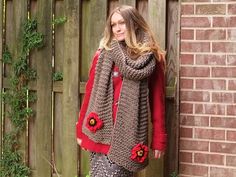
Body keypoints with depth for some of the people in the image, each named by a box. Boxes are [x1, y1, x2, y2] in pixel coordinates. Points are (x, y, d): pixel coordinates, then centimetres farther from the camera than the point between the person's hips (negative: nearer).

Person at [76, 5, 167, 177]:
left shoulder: (152, 58, 4)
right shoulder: (103, 55, 7)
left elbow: (157, 100, 2)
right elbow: (91, 92, 8)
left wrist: (159, 139, -2)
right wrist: (81, 129, 6)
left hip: (129, 134, -1)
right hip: (102, 131, 1)